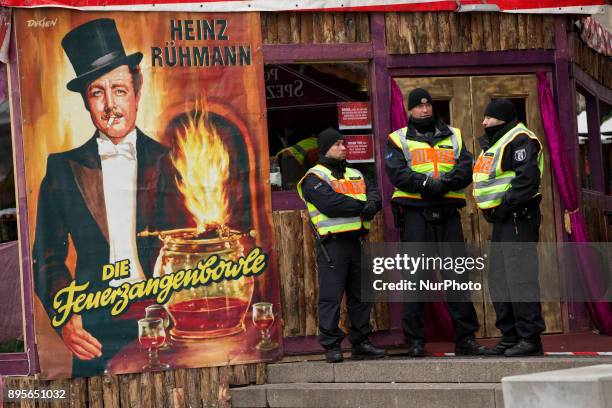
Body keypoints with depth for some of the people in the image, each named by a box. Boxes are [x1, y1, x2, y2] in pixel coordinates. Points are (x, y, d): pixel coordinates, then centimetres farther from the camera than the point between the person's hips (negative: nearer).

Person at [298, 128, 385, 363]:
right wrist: (361, 206, -11)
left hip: (356, 241, 7)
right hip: (332, 244, -7)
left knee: (361, 295, 10)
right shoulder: (314, 178, -3)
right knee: (331, 297, -7)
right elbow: (330, 203, -18)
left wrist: (372, 204, -15)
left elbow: (374, 194, 9)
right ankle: (331, 346, -3)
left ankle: (360, 343, 19)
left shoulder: (355, 175, 22)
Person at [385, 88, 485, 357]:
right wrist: (427, 184, -21)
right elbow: (397, 173, -7)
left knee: (457, 274, 0)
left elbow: (465, 168, 3)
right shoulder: (399, 140, 10)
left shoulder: (453, 136, 18)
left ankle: (465, 337, 3)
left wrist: (446, 182, -17)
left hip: (448, 213, 2)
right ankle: (415, 340, 2)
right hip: (415, 214, -2)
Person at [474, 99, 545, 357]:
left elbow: (528, 178, -22)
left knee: (520, 278, -12)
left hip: (518, 217, -11)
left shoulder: (520, 140, -11)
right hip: (502, 219, 11)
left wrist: (507, 204, -20)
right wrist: (493, 210, 11)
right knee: (499, 280, 12)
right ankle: (510, 337, 18)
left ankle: (530, 339, -11)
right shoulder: (496, 143, 22)